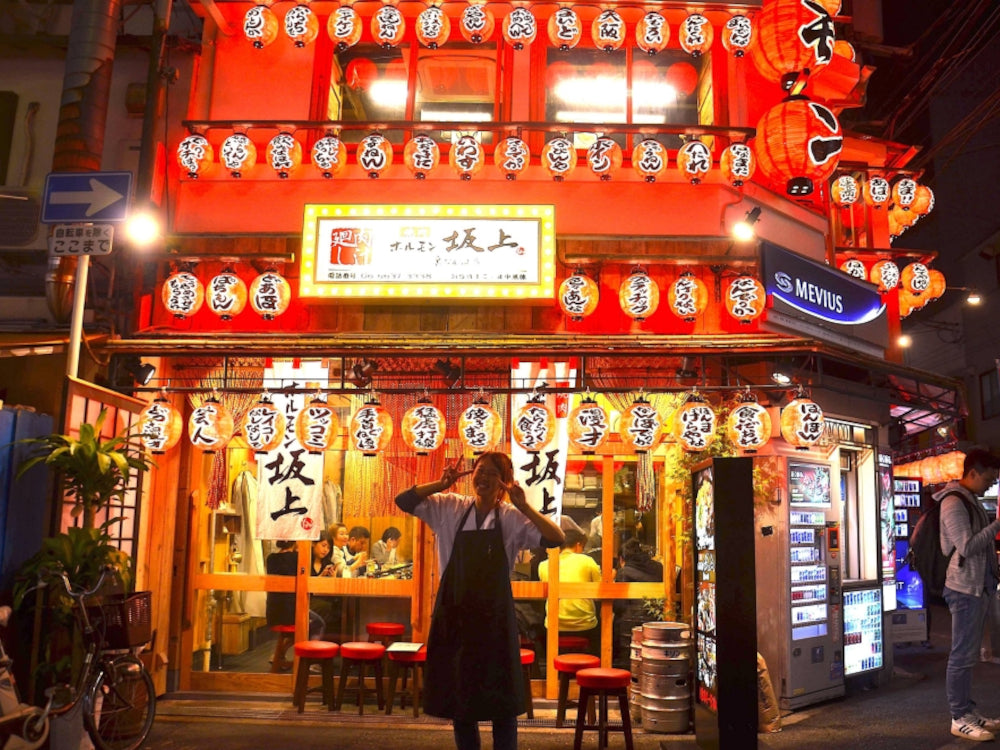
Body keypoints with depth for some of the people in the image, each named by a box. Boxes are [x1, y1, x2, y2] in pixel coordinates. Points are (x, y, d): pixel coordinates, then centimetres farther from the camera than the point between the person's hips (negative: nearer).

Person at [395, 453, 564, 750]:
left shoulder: (512, 517, -3)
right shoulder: (450, 508, 1)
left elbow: (556, 538, -14)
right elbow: (403, 500, -6)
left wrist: (524, 506, -21)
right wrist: (442, 484, -17)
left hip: (494, 615, -1)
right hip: (454, 613, 2)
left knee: (502, 700, 7)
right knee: (458, 694, 13)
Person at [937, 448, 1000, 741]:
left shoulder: (970, 500, 15)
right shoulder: (953, 502, -15)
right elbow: (966, 547, -21)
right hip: (965, 588, -9)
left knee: (968, 653, 14)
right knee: (962, 655, -3)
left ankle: (968, 711, 22)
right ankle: (959, 718, 4)